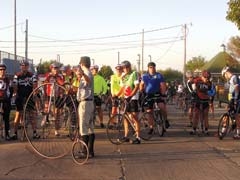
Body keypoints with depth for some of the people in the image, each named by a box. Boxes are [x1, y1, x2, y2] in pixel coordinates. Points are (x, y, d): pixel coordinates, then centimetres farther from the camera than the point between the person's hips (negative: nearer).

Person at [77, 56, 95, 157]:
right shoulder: (87, 73, 19)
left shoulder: (87, 73, -12)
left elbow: (89, 80, -39)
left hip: (85, 102, -10)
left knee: (84, 128, -9)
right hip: (90, 102, 10)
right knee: (90, 128, 9)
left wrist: (82, 74, -58)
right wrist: (81, 76, 61)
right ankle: (90, 151, 13)